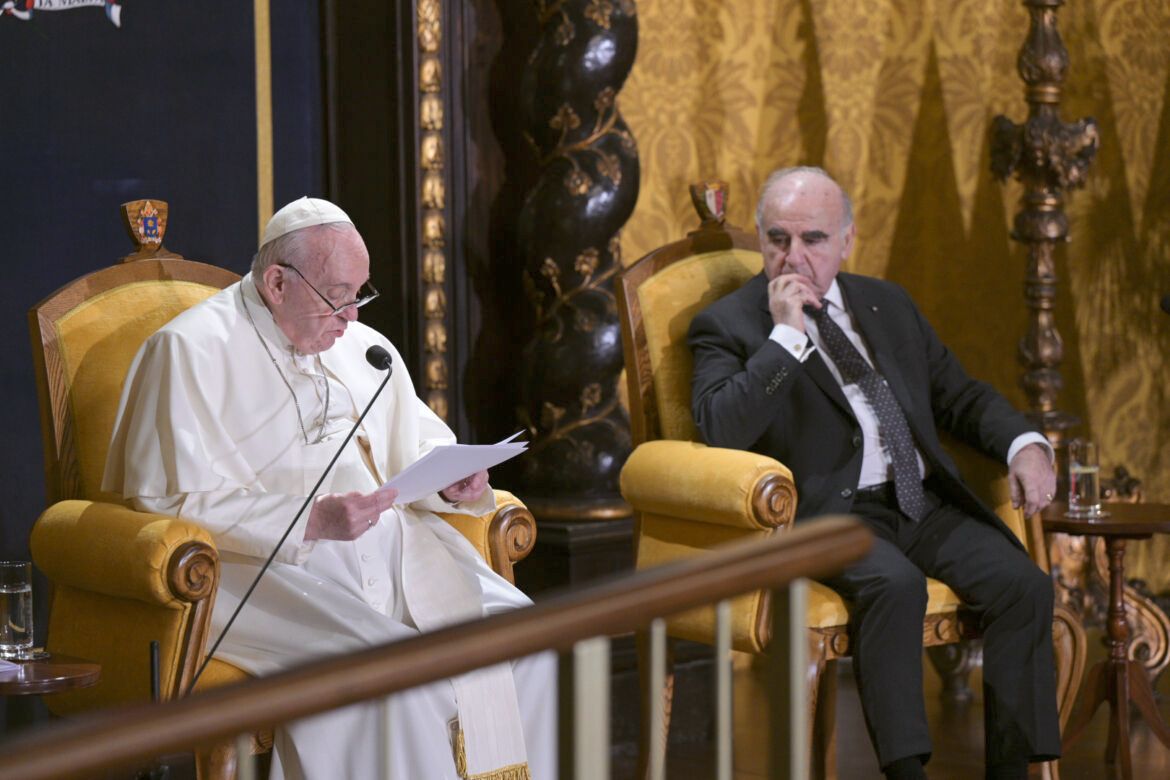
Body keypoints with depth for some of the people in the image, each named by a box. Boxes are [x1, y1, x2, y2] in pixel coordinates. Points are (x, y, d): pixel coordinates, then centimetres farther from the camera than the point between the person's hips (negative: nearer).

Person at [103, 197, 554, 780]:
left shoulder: (363, 347, 17)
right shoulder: (191, 351, -6)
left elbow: (418, 444, 24)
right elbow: (173, 501, -14)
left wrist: (448, 481, -1)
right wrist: (311, 520, -22)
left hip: (392, 547, 7)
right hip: (262, 565, -7)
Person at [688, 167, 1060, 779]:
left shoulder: (888, 304, 21)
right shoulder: (728, 325, 4)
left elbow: (960, 395, 23)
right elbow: (721, 430, -13)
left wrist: (1024, 444, 4)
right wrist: (787, 336, -14)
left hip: (923, 504, 5)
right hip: (829, 511, -5)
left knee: (1022, 583, -19)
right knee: (895, 585, -35)